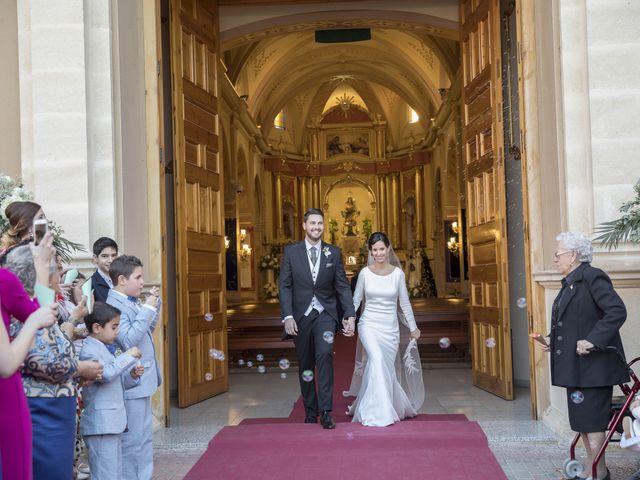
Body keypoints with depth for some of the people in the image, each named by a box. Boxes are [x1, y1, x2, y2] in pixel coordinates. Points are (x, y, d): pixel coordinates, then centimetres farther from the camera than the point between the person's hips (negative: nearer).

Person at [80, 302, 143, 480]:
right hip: (101, 423, -10)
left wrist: (131, 375, 6)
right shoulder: (89, 351, -13)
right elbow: (105, 374, -28)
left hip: (112, 422, 10)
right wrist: (128, 356, -19)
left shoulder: (103, 349, 19)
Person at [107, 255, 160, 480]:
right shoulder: (114, 305, -18)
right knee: (132, 441, 0)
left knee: (145, 438, 18)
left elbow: (148, 329, 21)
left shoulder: (130, 302, 9)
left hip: (142, 381, 10)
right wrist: (147, 309, -23)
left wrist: (153, 305, 7)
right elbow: (128, 341, -27)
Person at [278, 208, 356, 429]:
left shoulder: (334, 253, 4)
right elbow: (284, 286, -1)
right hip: (300, 315, 1)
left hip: (325, 314, -1)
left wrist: (350, 315, -7)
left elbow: (343, 286, 3)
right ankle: (310, 411, 24)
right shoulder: (291, 251, 2)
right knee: (305, 365, 8)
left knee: (324, 354, -22)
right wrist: (287, 316, -11)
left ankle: (326, 411, -17)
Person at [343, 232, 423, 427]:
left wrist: (413, 327, 12)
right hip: (369, 325, -2)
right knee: (377, 358, -28)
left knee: (386, 370, 3)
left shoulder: (398, 273, 1)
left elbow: (405, 303, 9)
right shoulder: (365, 273, 0)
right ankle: (378, 413, -24)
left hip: (391, 328, 2)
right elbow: (355, 301, 7)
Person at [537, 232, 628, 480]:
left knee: (591, 421, -4)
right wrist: (555, 342, 8)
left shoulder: (592, 277, -14)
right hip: (576, 366, 10)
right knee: (581, 421, 14)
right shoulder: (570, 283, 16)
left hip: (593, 365, -10)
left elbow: (617, 311, -23)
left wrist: (592, 341, -28)